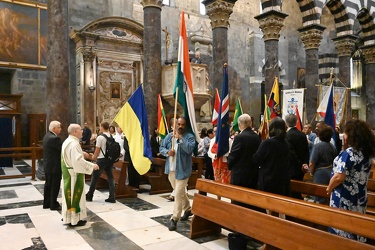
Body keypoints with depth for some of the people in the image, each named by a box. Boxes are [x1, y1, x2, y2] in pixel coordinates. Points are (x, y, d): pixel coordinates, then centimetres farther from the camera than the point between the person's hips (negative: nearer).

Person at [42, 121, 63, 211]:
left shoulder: (47, 136, 10)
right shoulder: (54, 138, -22)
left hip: (48, 165, 10)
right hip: (54, 166, -10)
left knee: (48, 184, 18)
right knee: (55, 186, 1)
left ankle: (46, 203, 27)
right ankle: (53, 205, 10)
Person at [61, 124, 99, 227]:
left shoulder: (67, 141, 10)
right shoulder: (74, 143, -23)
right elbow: (78, 160, -30)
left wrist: (81, 153, 25)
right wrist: (92, 165, -24)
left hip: (68, 172, 10)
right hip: (74, 173, -10)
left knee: (70, 193, 17)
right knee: (75, 194, -1)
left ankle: (68, 216, 28)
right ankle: (75, 219, 9)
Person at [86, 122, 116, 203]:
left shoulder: (100, 137, -13)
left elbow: (97, 150, -9)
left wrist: (94, 157, 13)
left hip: (102, 159, -5)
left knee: (95, 177, 8)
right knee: (110, 177, 9)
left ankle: (89, 196, 21)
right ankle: (112, 197, 7)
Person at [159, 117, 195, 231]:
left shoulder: (189, 136, -8)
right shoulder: (169, 136, 8)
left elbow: (189, 149, -24)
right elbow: (161, 148, 9)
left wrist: (180, 138, -27)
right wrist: (167, 152, -12)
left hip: (182, 170, -6)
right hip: (171, 169, 6)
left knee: (178, 194, -8)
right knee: (180, 192, 21)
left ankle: (174, 219, 0)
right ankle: (188, 209, 41)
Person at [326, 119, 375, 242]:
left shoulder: (349, 152, -19)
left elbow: (339, 177, -22)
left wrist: (329, 188, -6)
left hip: (344, 200, -8)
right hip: (359, 199, 8)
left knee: (341, 228, 3)